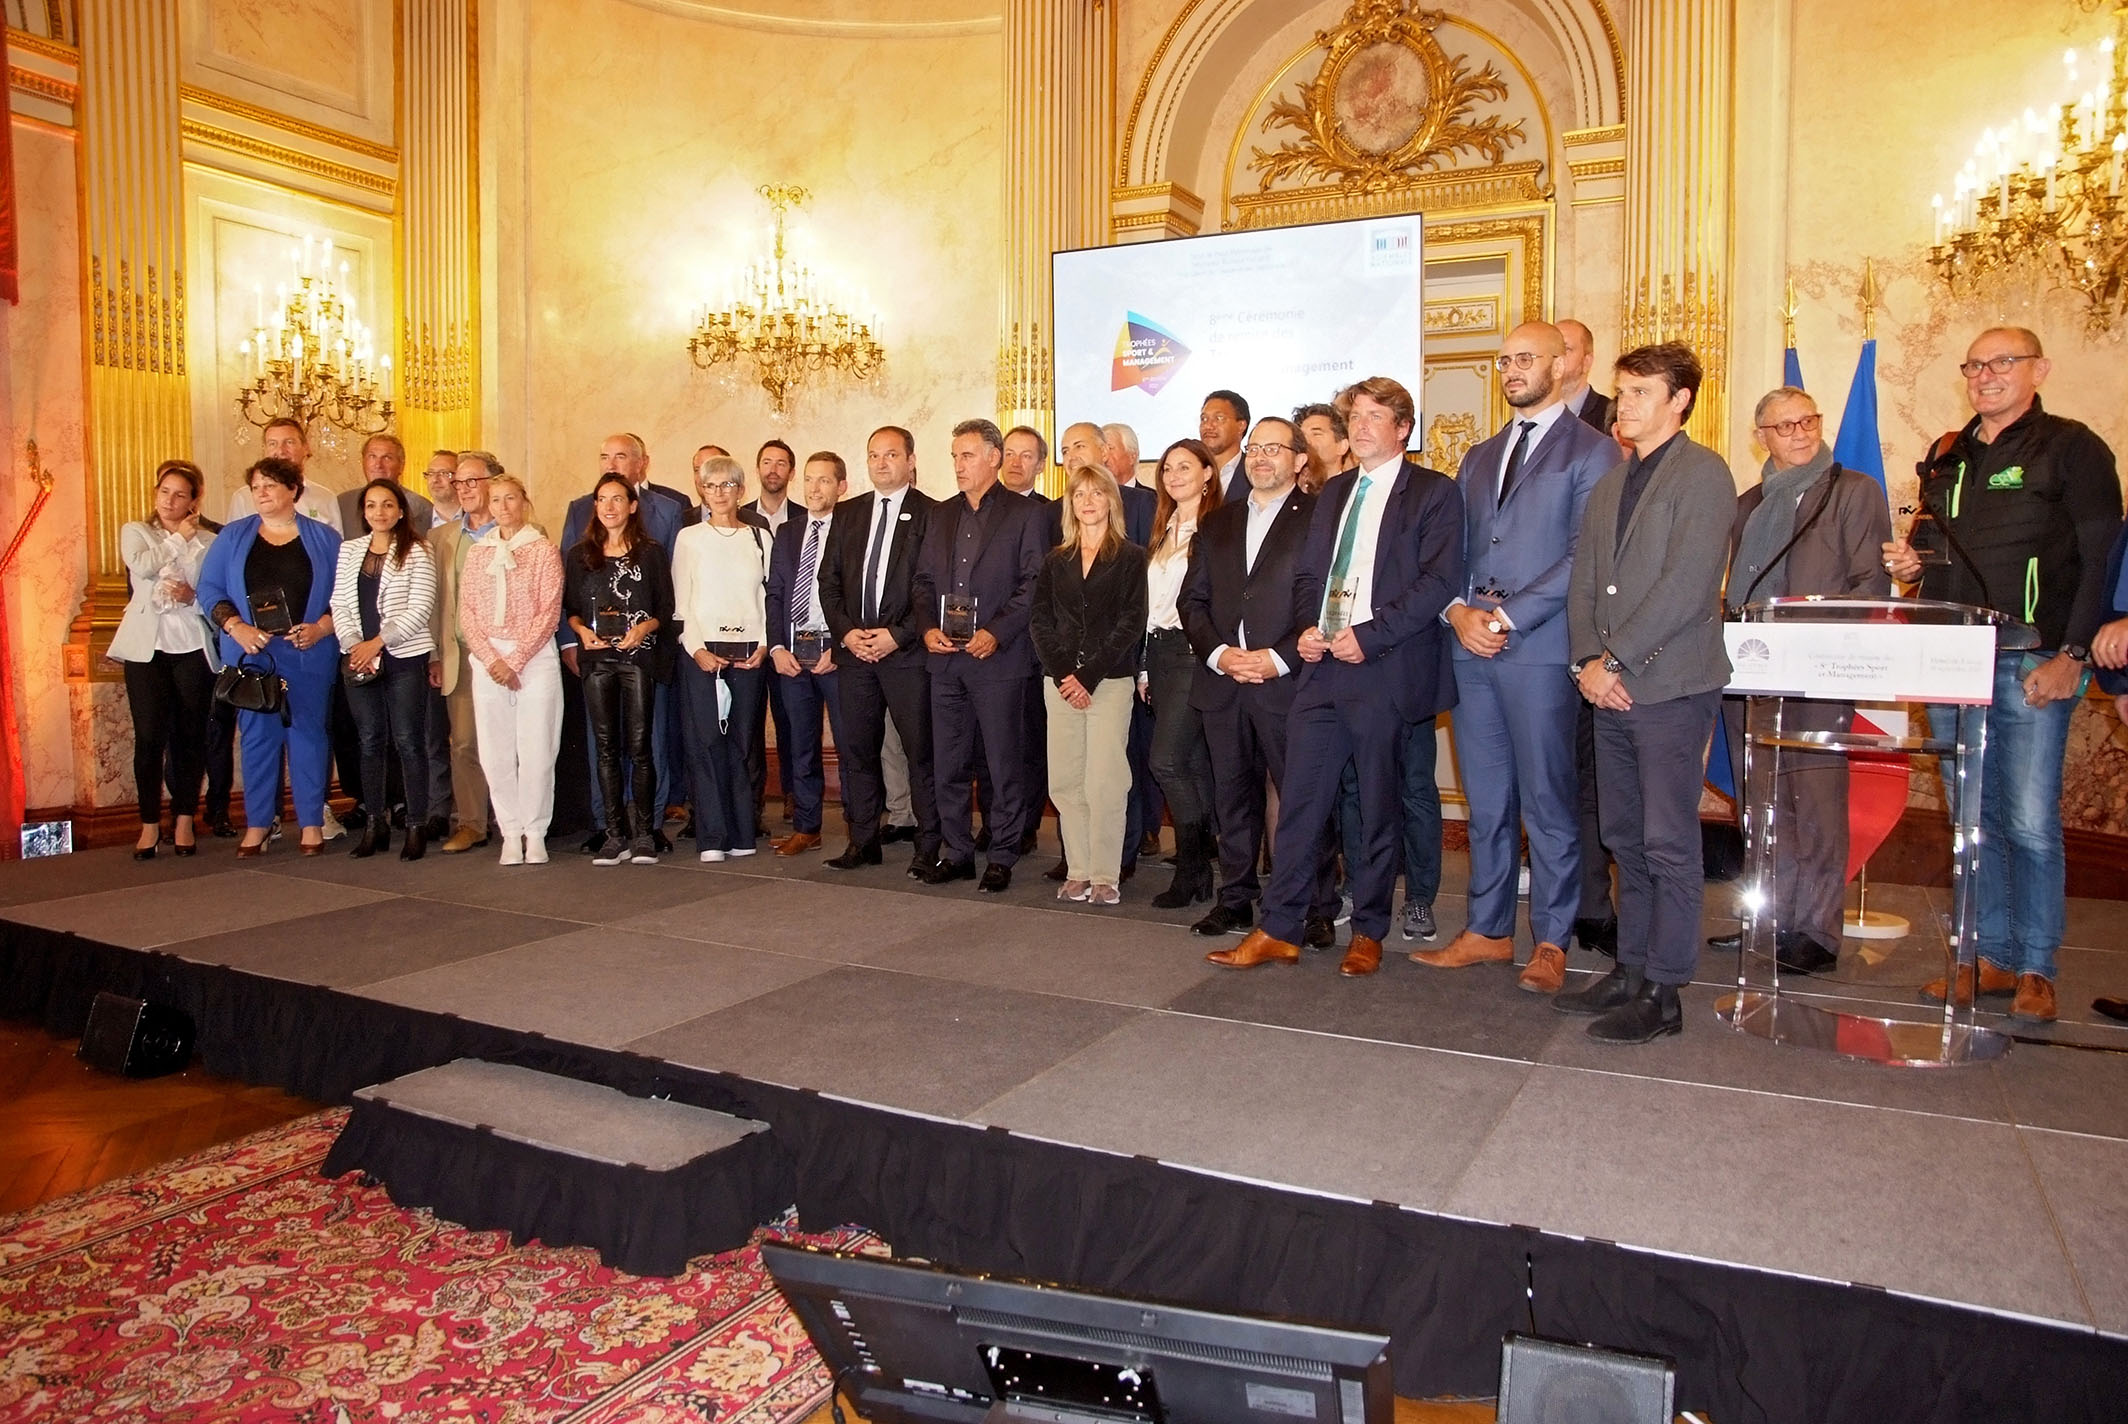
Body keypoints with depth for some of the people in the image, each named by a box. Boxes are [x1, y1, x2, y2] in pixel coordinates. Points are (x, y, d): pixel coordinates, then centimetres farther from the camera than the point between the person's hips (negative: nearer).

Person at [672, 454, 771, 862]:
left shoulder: (759, 537, 11)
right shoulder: (689, 537, 8)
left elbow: (769, 596, 9)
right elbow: (681, 601, 4)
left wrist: (763, 645, -3)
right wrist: (697, 650, -7)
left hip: (749, 651, 1)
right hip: (701, 651, -1)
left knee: (742, 740, 0)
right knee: (705, 742, -5)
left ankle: (741, 834, 6)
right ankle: (711, 838, -3)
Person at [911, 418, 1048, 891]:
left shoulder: (1025, 515, -1)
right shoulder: (942, 515, 16)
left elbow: (1033, 585, -7)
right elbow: (923, 579, 17)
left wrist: (996, 633, -16)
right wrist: (928, 627, 0)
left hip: (999, 659, -5)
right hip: (945, 659, 6)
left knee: (1004, 764, 0)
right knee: (947, 765, 9)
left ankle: (1002, 858, 10)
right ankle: (956, 853, 20)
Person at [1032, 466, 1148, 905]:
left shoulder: (1130, 557, 4)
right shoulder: (1055, 560, 15)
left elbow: (1130, 622, -4)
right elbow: (1039, 620, 9)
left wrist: (1089, 676, -11)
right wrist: (1061, 672, -6)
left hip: (1110, 681, -4)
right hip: (1060, 680, 4)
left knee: (1104, 782, -8)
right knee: (1065, 781, 2)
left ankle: (1105, 877, -1)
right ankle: (1078, 872, 9)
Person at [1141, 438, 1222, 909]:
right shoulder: (1163, 529, 19)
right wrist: (1144, 666, 16)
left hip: (1193, 651, -8)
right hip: (1159, 652, 8)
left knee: (1167, 760, -12)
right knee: (1193, 764, 9)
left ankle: (1190, 867, 0)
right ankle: (1201, 869, 14)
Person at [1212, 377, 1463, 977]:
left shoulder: (1433, 493, 0)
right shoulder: (1333, 493, 19)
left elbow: (1440, 582, -10)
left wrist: (1369, 636, -16)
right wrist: (1307, 627, 0)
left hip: (1386, 671, -5)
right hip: (1323, 667, 5)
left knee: (1378, 807, 6)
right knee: (1299, 799, 3)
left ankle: (1368, 933, 19)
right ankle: (1280, 930, 10)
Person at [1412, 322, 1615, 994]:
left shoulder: (1592, 452, 1)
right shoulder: (1479, 457, 21)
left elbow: (1584, 556, -9)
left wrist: (1506, 617, -14)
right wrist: (1459, 610, -3)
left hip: (1541, 648, -6)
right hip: (1471, 649, 6)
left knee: (1548, 801, 1)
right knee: (1485, 800, 10)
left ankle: (1550, 941, 12)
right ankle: (1489, 929, 20)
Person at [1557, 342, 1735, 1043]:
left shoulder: (1702, 473, -6)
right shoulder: (1610, 484, 18)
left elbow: (1686, 585, -15)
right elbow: (1583, 582, 13)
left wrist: (1616, 658, -14)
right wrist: (1587, 662, -2)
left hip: (1671, 687, -7)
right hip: (1610, 690, 7)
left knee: (1669, 844, -3)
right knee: (1626, 840, 12)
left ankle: (1662, 992, 4)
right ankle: (1630, 970, 21)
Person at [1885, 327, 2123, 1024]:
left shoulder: (2071, 448, -1)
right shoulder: (1946, 456, 16)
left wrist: (2072, 656, -15)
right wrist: (1911, 565, 2)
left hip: (2031, 665, -5)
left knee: (2031, 823, -3)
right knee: (1973, 821, 9)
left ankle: (2035, 968, 7)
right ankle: (1990, 956, 17)